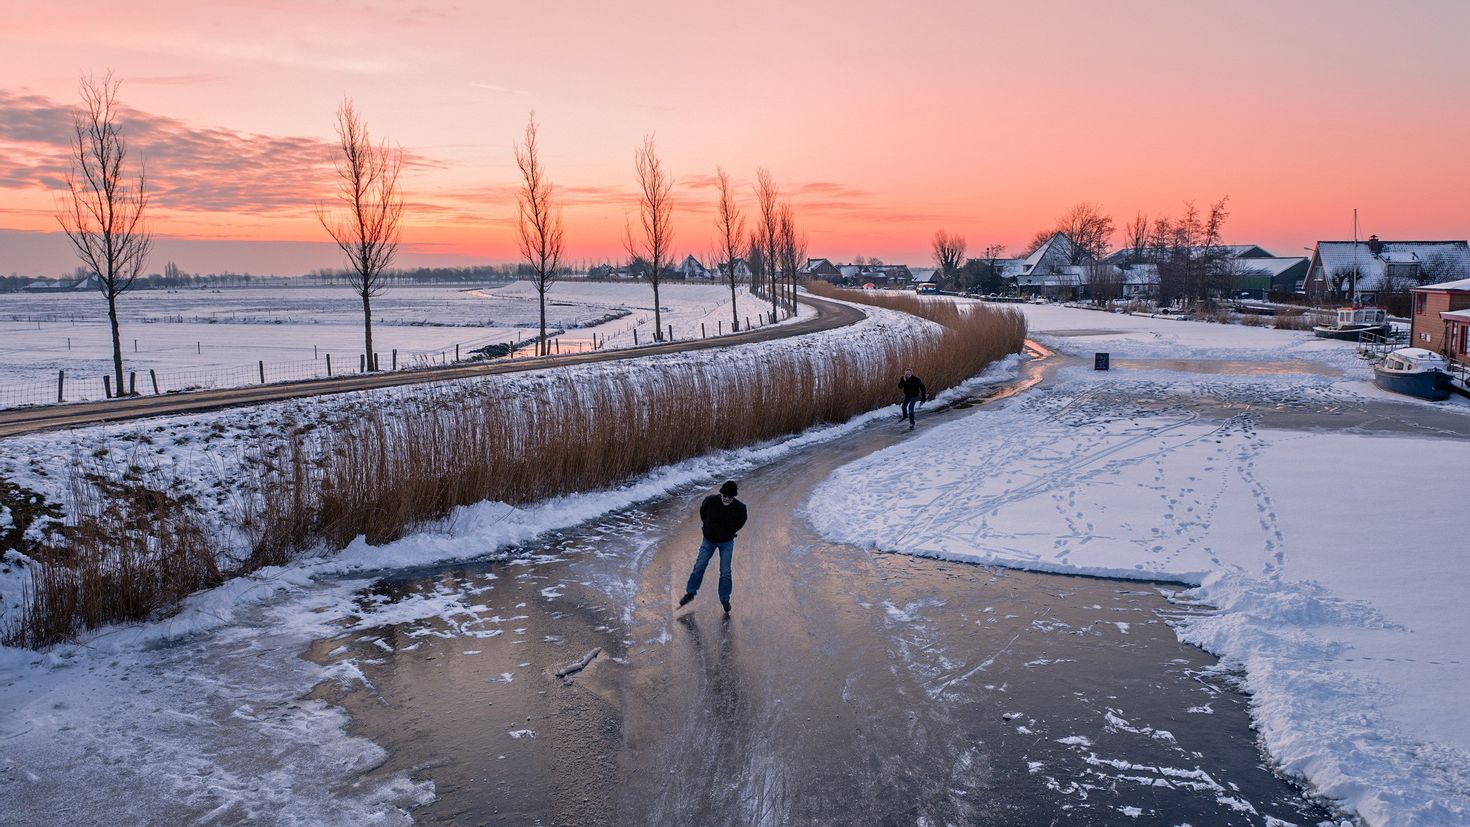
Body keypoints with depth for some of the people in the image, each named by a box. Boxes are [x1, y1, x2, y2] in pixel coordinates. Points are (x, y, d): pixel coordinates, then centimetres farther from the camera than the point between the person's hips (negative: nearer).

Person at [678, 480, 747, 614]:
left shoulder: (739, 507, -22)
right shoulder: (711, 500, -22)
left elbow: (741, 521, 2)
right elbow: (702, 513, 2)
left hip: (726, 542, -1)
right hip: (709, 540, 1)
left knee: (725, 572, -2)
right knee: (699, 567, 7)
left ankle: (725, 599, 14)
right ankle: (690, 593, 25)